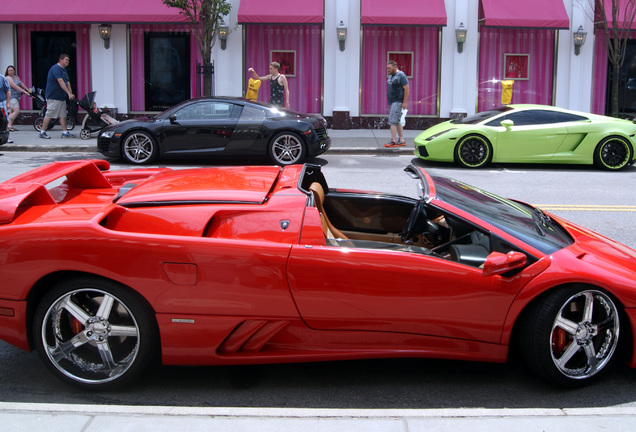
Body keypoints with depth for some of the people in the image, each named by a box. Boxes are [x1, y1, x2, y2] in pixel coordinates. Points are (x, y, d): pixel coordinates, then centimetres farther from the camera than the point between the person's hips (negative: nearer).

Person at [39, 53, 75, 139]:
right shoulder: (56, 68, -14)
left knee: (63, 115, 7)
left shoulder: (64, 70, 17)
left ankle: (65, 132, 9)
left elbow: (67, 82, 14)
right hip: (53, 96, -10)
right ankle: (42, 132, 1)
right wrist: (69, 93, -27)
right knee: (49, 114, -6)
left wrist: (71, 94, 2)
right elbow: (61, 82, -23)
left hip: (62, 97, 10)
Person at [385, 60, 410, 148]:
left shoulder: (401, 75, -12)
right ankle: (401, 140, 15)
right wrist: (389, 101, 16)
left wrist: (404, 102, -17)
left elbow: (407, 89, -14)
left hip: (398, 102, -9)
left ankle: (393, 141, -11)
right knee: (397, 122, 10)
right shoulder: (390, 76, 15)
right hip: (391, 102, 9)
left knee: (392, 121, -13)